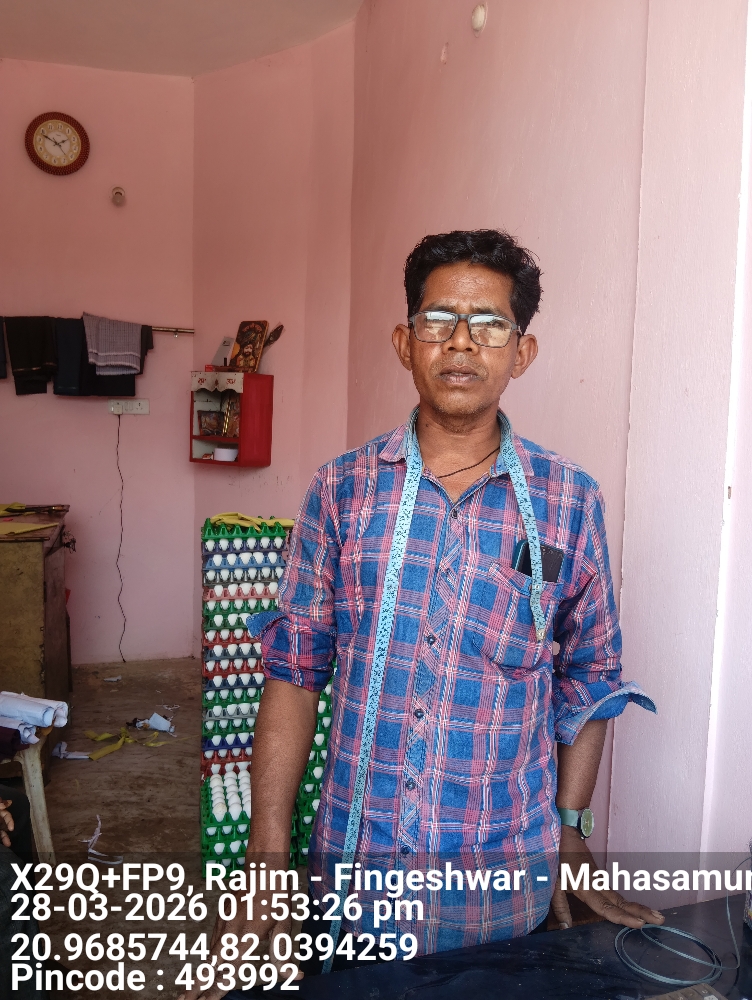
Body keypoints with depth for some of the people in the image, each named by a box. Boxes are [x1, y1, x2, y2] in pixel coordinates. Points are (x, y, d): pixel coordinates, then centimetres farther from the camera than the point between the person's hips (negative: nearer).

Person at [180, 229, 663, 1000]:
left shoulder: (568, 501, -5)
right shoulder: (343, 490, -5)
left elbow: (588, 677, 4)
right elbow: (294, 671, -3)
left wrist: (571, 833, 5)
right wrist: (266, 857, -5)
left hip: (507, 878, 0)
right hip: (355, 862, 1)